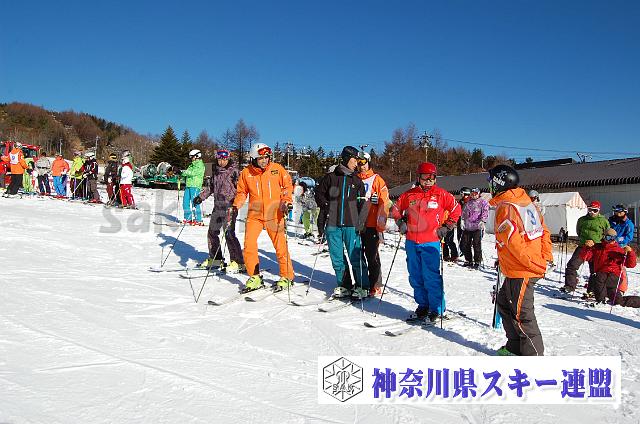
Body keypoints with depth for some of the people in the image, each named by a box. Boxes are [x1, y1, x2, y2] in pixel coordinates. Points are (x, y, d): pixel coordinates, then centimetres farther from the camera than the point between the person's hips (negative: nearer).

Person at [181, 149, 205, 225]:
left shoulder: (200, 165, -5)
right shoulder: (192, 165, 23)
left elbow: (192, 172, -16)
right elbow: (187, 173, 19)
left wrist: (182, 172, -16)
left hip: (195, 186, -9)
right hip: (188, 185, 9)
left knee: (195, 202, -11)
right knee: (186, 202, 7)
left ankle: (198, 220, -8)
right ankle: (188, 218, 16)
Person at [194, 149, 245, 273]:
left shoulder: (233, 171, -6)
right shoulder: (216, 171, 14)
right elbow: (211, 187, 27)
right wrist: (201, 197, 26)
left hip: (229, 207, -8)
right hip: (217, 206, 8)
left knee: (229, 234, -15)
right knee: (211, 232, 12)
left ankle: (238, 263, -11)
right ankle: (216, 259, 28)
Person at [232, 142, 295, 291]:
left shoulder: (277, 169, -2)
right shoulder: (246, 173, 1)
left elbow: (287, 185, 7)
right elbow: (241, 192, 13)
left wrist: (286, 201, -7)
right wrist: (235, 206, -1)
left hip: (274, 214, -1)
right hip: (254, 214, 2)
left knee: (280, 246, -1)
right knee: (249, 245, -7)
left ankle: (287, 277, 16)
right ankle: (255, 277, 10)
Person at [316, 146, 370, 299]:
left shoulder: (357, 181, 10)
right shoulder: (331, 177, 6)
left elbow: (362, 203, 8)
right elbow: (319, 193, 15)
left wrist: (360, 223, -2)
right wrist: (326, 207, 1)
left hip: (351, 225, -1)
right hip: (332, 224, 1)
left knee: (356, 256, -4)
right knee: (337, 257, 6)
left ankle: (362, 287, 6)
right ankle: (344, 285, 18)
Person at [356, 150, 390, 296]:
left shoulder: (377, 180, -2)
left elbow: (384, 204, -7)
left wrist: (381, 227, -13)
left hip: (371, 226, -5)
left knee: (372, 257, 2)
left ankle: (375, 286, 12)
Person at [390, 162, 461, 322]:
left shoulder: (441, 194, 1)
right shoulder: (409, 195, 7)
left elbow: (456, 209, 8)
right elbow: (395, 208, 21)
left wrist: (446, 227, 3)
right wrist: (400, 223, 9)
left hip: (431, 242, -4)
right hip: (411, 242, 4)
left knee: (431, 277, -8)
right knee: (415, 277, 10)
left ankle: (437, 309, 3)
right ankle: (423, 305, 23)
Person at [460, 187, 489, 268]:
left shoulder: (483, 202, 3)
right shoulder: (467, 202, 18)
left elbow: (485, 213, -6)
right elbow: (463, 213, 28)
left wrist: (482, 221, -18)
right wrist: (464, 220, 17)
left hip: (477, 227, -5)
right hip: (467, 227, 6)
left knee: (477, 245, -7)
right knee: (465, 244, 7)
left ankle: (477, 262, 2)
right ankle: (468, 260, 19)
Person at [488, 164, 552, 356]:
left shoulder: (505, 207, -17)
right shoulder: (526, 202, 11)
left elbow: (515, 243, -23)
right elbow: (543, 230, 13)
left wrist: (537, 265, -16)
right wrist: (544, 257, 10)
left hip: (520, 272, -10)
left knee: (522, 314, -1)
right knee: (504, 302, 20)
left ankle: (535, 356, 7)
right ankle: (515, 347, 30)